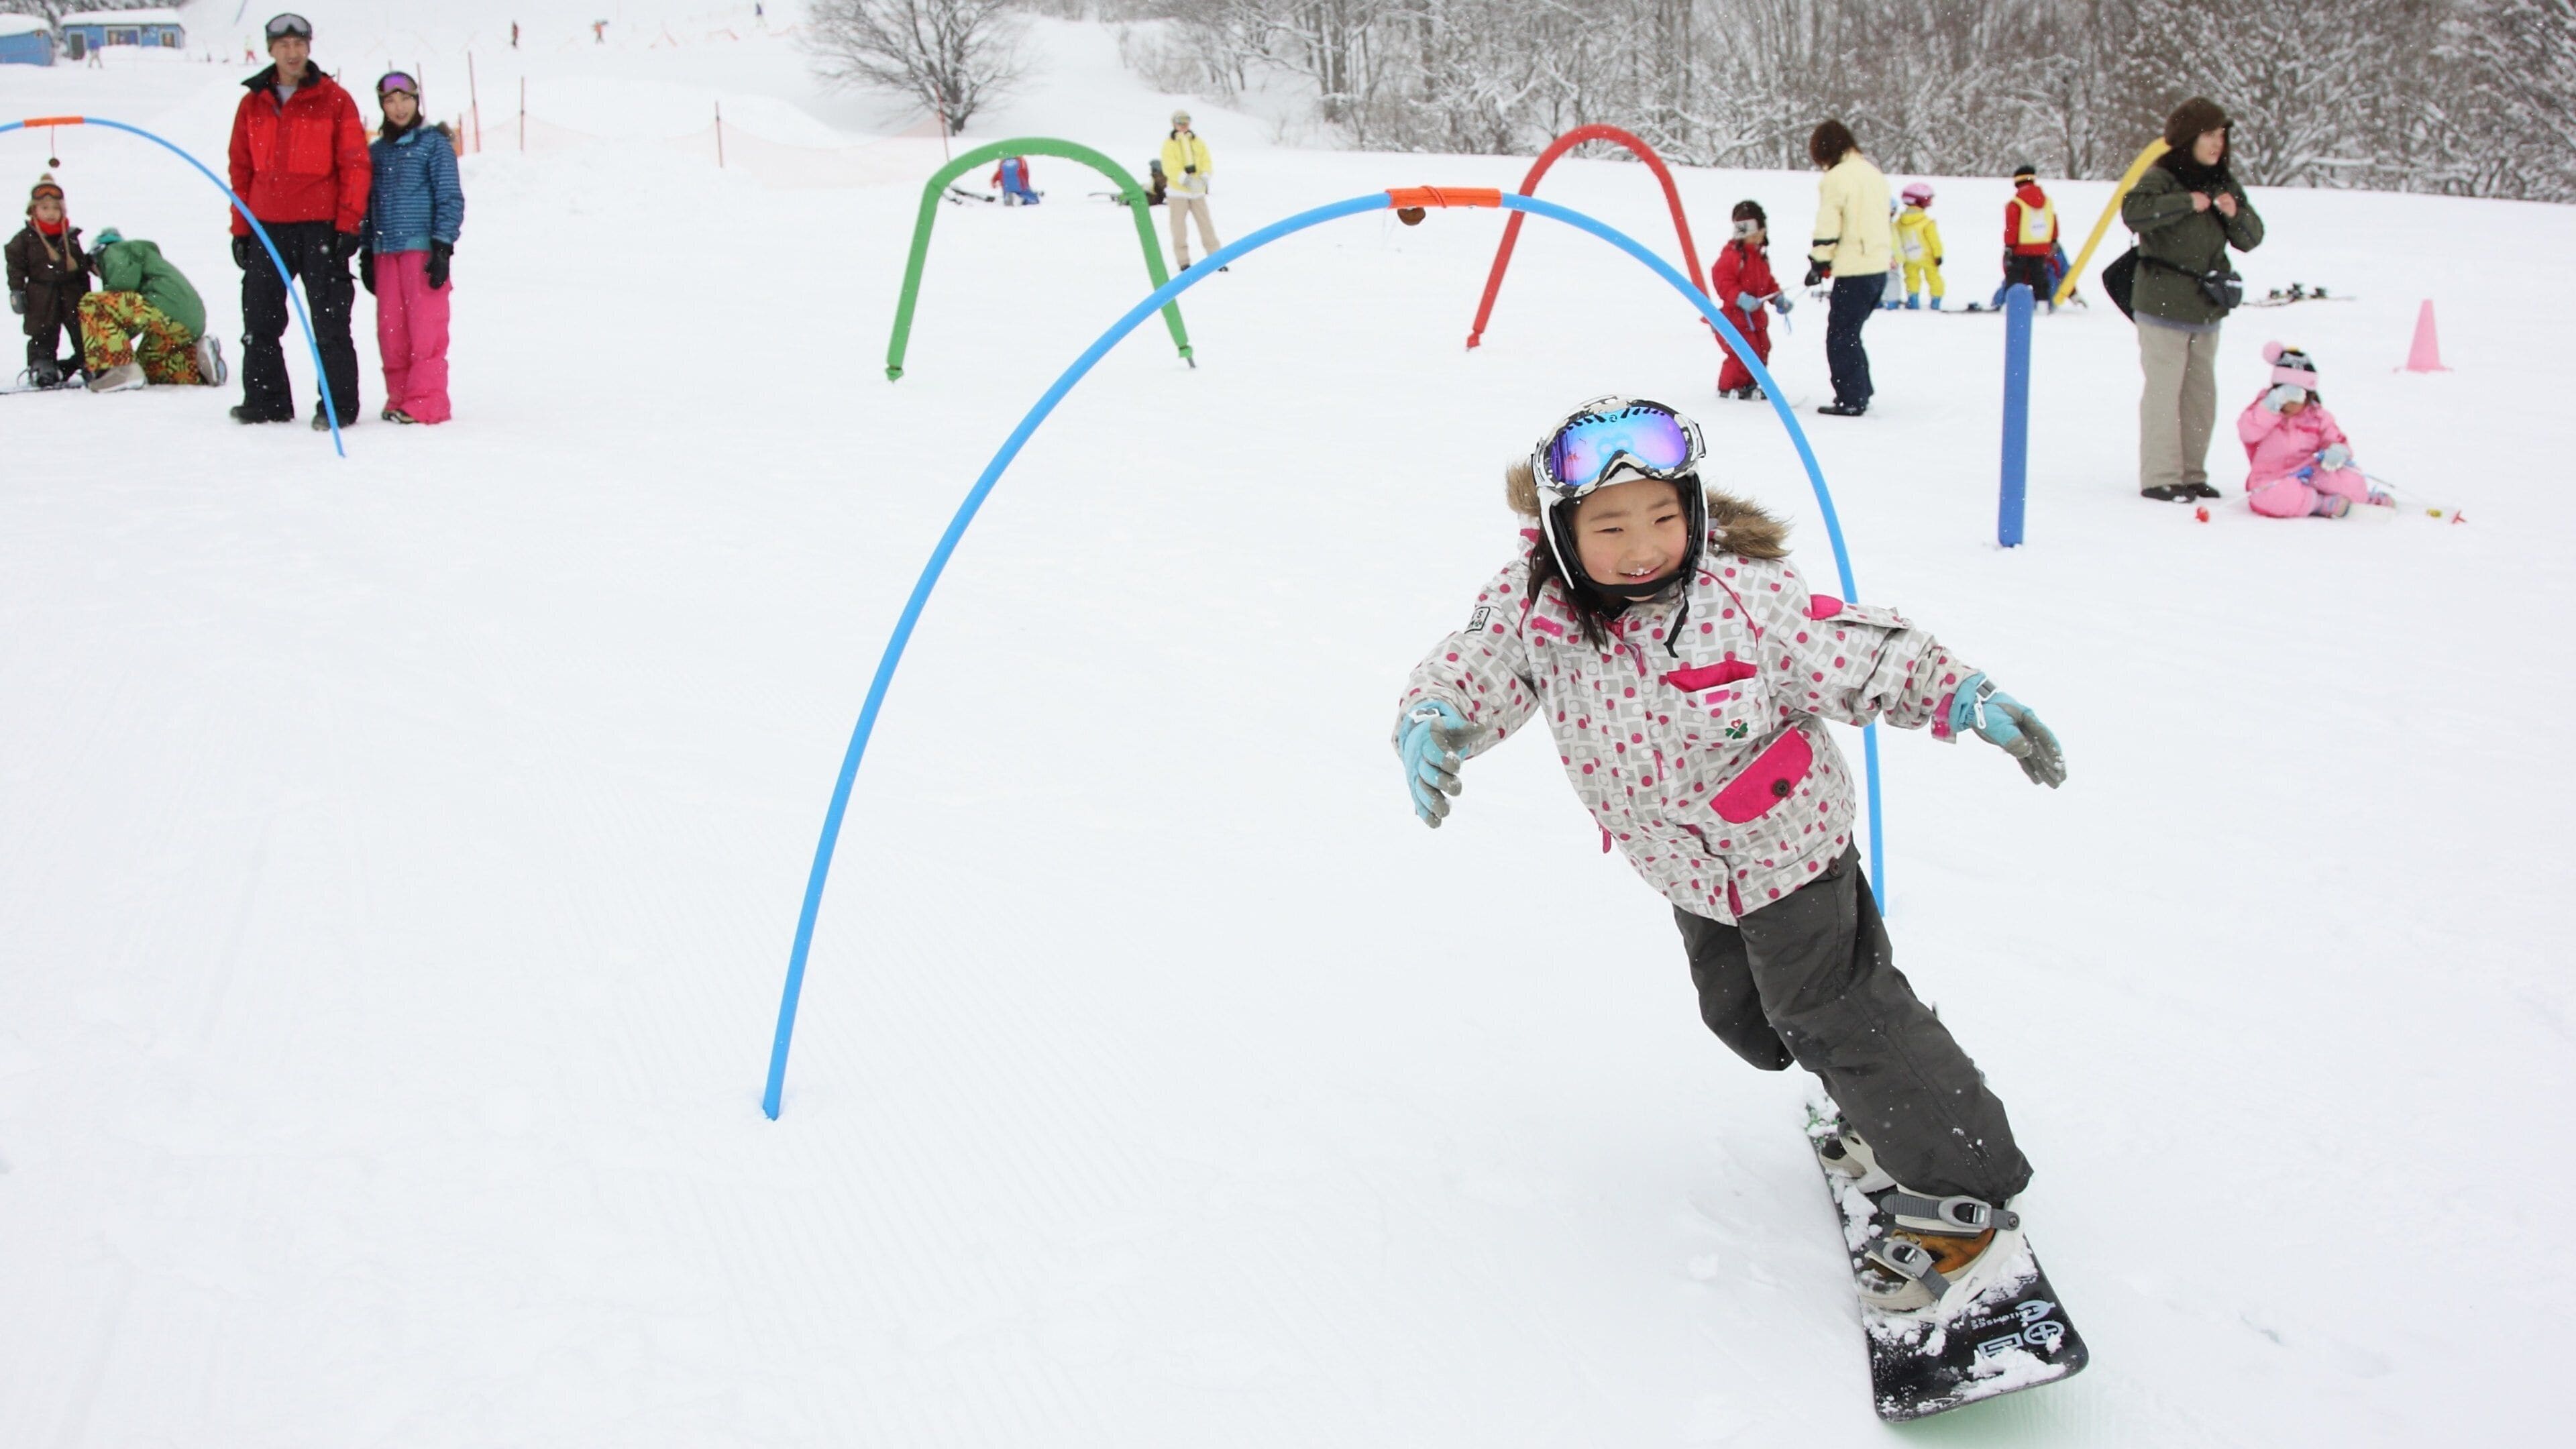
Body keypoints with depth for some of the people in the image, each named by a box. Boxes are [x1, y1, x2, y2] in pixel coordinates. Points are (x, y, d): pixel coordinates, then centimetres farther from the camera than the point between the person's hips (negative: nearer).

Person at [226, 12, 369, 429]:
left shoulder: (334, 100, 1)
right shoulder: (253, 104, 12)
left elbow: (355, 165, -1)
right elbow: (241, 170, 15)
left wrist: (348, 225, -8)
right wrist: (240, 229, 9)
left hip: (321, 228, -4)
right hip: (266, 228, 4)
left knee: (330, 322, -2)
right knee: (260, 321, 6)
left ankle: (339, 405, 3)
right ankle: (264, 400, 15)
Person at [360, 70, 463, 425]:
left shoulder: (434, 143, 2)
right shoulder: (376, 151, 16)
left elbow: (451, 199, -3)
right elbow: (369, 205, 20)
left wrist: (442, 248, -10)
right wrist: (366, 253, 15)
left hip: (423, 248, -5)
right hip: (386, 252, 5)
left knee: (425, 328, -7)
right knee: (390, 330, 3)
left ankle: (427, 402, -4)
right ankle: (399, 397, 12)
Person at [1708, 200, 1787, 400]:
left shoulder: (1761, 256, 13)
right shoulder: (1732, 254, -17)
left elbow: (1767, 282, 22)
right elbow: (1722, 279, -25)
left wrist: (1778, 299, 7)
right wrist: (1740, 298, -33)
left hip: (1755, 316, 9)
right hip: (1734, 315, -9)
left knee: (1762, 349, 13)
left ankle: (1750, 384, 27)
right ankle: (1728, 387, 1)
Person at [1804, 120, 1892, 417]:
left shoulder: (1837, 178, -11)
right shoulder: (1874, 173, 16)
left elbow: (1828, 227, -13)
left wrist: (1818, 263, -3)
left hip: (1854, 271, -9)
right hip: (1879, 267, 9)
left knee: (1840, 337, -1)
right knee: (1850, 333, 19)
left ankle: (1851, 400, -2)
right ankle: (1861, 393, 22)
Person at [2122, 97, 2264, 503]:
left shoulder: (2223, 184, 12)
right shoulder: (2162, 178, -9)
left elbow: (2251, 239, 12)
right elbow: (2133, 211, -28)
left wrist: (2236, 214, -8)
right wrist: (2187, 203, -28)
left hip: (2206, 311, 7)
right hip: (2163, 308, -7)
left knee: (2201, 396, 11)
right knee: (2164, 393, -6)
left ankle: (2191, 474, 20)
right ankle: (2159, 478, -2)